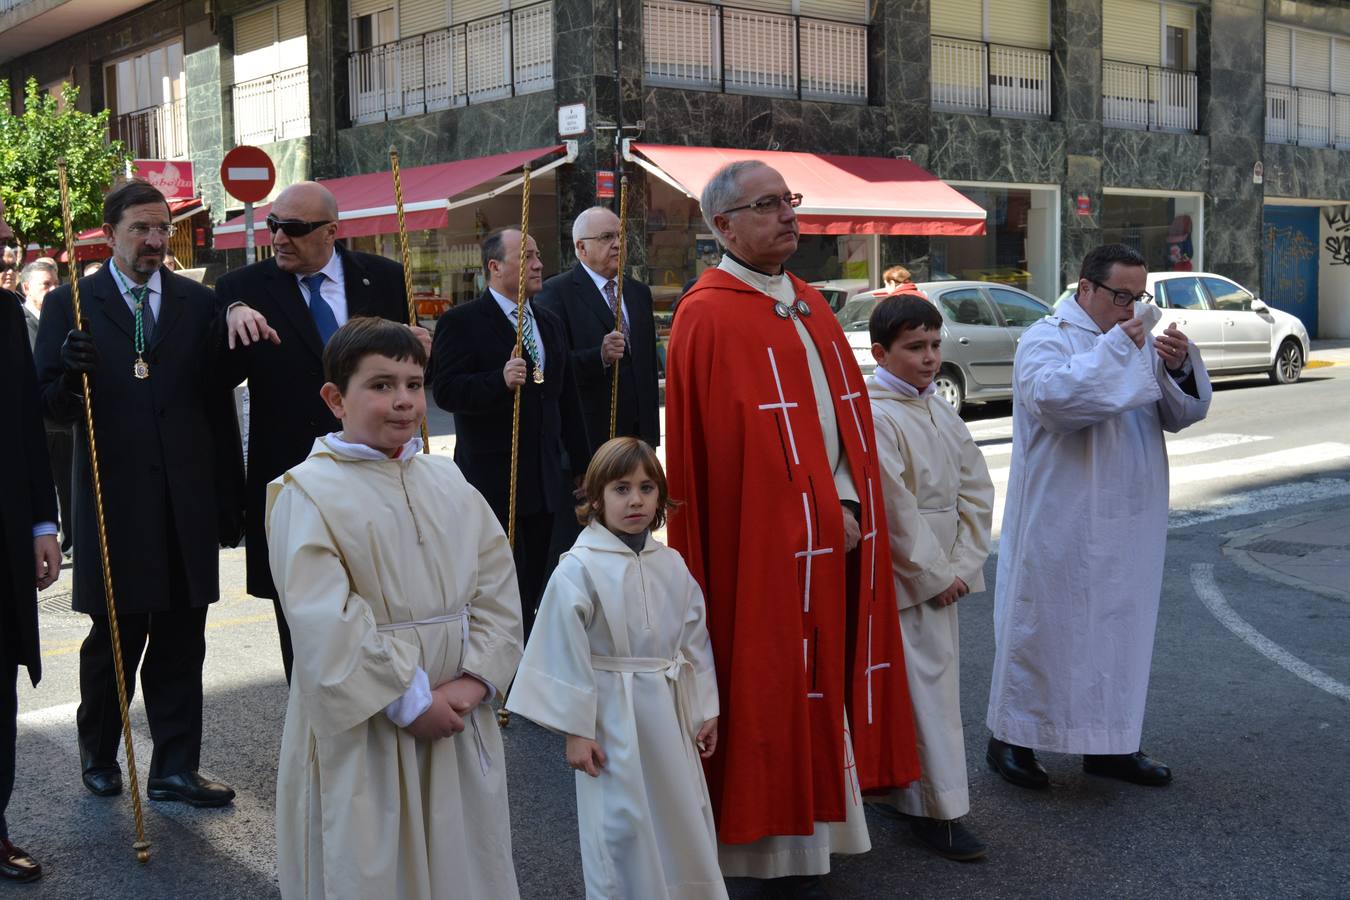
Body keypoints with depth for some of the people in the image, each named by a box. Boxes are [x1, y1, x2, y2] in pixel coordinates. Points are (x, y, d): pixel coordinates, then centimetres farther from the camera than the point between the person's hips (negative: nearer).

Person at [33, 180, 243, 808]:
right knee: (115, 640, 9)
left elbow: (218, 405, 8)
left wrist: (230, 496, 7)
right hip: (115, 503, -2)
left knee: (181, 643, 7)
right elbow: (53, 409, 0)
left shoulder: (198, 302, 8)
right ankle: (99, 755, 30)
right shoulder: (69, 305, 1)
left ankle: (175, 769, 17)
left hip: (188, 504, 2)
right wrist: (70, 373, -23)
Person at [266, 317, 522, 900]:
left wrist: (472, 682, -10)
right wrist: (410, 700, -17)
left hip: (457, 717, 5)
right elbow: (327, 627, -18)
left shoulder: (447, 483, 7)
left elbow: (496, 588, 3)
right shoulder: (306, 494, -11)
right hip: (363, 730, -5)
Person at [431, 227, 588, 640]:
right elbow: (445, 390, -16)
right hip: (493, 480, -7)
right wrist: (500, 381, -31)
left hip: (544, 480, 7)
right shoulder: (461, 322, -6)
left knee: (534, 587, 11)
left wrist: (581, 465, 17)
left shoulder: (550, 324, 17)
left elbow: (567, 399, 20)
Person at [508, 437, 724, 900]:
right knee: (621, 826, 3)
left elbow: (695, 642, 10)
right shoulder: (578, 569, -13)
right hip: (613, 718, -5)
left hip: (669, 714, 5)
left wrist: (705, 710, 10)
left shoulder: (671, 564, 3)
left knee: (684, 818, 14)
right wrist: (575, 731, -11)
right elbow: (566, 654, -11)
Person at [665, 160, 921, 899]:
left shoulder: (808, 306, 13)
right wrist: (814, 511, -11)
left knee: (821, 676, 14)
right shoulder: (709, 318, -12)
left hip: (833, 532, 7)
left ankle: (815, 817, 28)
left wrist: (848, 504, -1)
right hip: (762, 541, -7)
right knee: (770, 687, 2)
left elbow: (846, 413, 13)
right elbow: (716, 447, -14)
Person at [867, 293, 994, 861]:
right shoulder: (874, 415, -16)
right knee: (926, 688, -5)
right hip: (904, 578, -8)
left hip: (943, 573, 9)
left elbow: (976, 489, 9)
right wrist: (934, 575, -13)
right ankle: (938, 811, 4)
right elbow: (895, 510, -19)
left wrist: (963, 563, -1)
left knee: (940, 676, 15)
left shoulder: (939, 411, 10)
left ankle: (910, 794, 29)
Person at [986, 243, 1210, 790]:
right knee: (1044, 623, 1)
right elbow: (1054, 396, -28)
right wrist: (1117, 349, -25)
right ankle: (1011, 738, 15)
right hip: (1061, 523, -7)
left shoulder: (1139, 341, 14)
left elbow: (1184, 414, 9)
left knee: (1121, 624, 12)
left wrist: (1180, 368, -11)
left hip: (1129, 521, 7)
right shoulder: (1046, 339, -7)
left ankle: (1109, 743, 24)